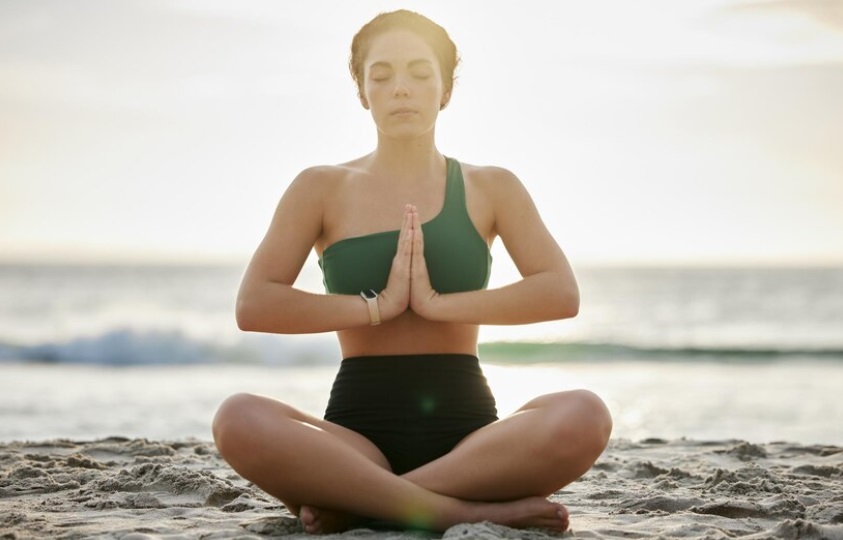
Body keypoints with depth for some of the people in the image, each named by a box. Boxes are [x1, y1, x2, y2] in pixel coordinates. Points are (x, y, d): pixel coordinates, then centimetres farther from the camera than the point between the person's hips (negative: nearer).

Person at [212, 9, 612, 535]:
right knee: (239, 420, -33)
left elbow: (562, 294, -5)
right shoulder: (322, 189, 8)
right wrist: (377, 305, -10)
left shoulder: (491, 188, 10)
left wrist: (437, 303, -12)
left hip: (466, 428, 1)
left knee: (585, 417, -32)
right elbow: (254, 306, -5)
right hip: (359, 428, -1)